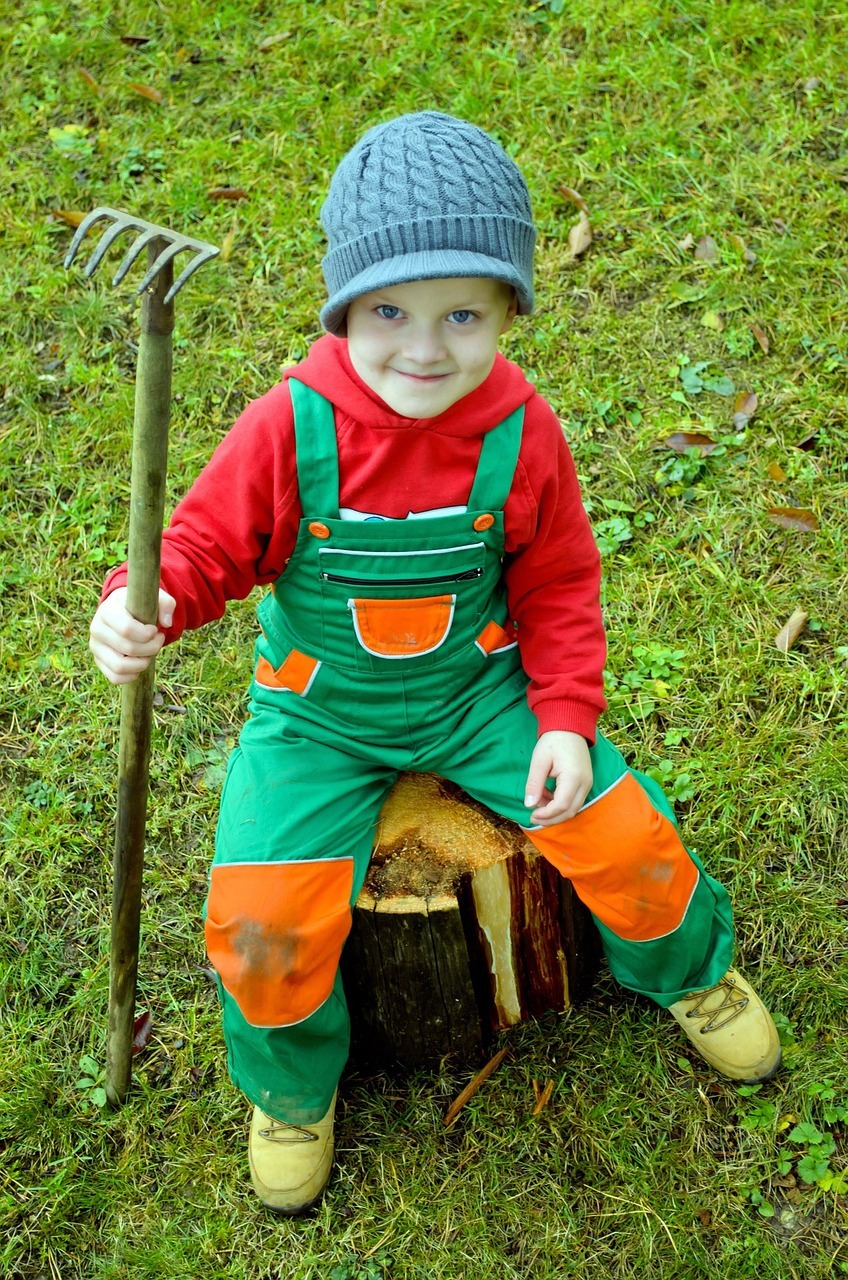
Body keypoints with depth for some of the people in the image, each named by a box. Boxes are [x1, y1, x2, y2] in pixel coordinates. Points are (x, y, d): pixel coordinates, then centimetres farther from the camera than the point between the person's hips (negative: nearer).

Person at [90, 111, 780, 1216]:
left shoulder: (520, 433, -13)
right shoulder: (290, 429, -21)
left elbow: (558, 586, 0)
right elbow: (209, 545, -10)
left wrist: (566, 718, -8)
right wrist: (146, 604, -32)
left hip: (479, 692, 2)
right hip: (318, 711, -1)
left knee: (626, 839, -5)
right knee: (263, 922, -17)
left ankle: (685, 969, 33)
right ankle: (294, 1084, 18)